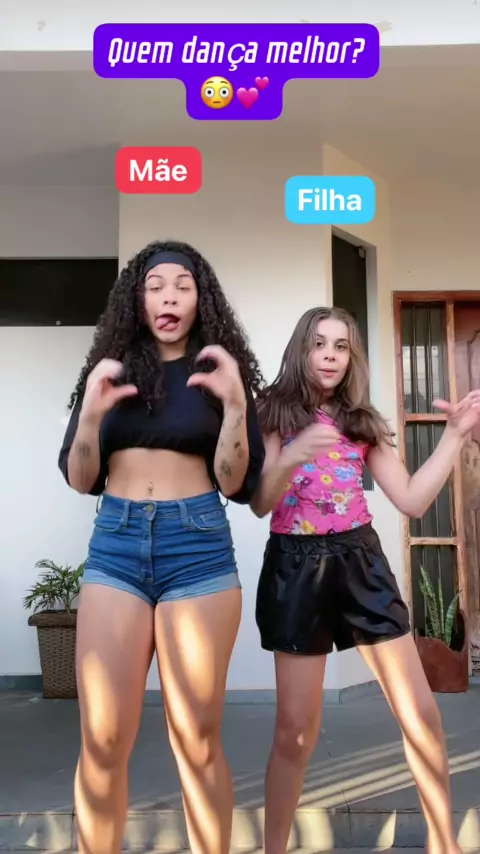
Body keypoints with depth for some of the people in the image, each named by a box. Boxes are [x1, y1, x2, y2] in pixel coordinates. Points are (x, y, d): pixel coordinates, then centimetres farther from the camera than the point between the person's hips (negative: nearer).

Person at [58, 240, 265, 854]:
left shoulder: (220, 370, 5)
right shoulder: (112, 367, 11)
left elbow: (237, 484, -1)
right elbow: (80, 480, 7)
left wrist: (234, 404, -15)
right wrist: (91, 412, -10)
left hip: (198, 546, -1)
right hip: (114, 545, 2)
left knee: (196, 737, 5)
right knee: (101, 740, 3)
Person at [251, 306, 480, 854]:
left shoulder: (362, 421, 11)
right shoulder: (275, 412, 1)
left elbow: (413, 500, 5)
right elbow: (260, 504, -8)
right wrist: (291, 457, -26)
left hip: (360, 559, 4)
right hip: (297, 565, -3)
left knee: (421, 715, 5)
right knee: (296, 728, 1)